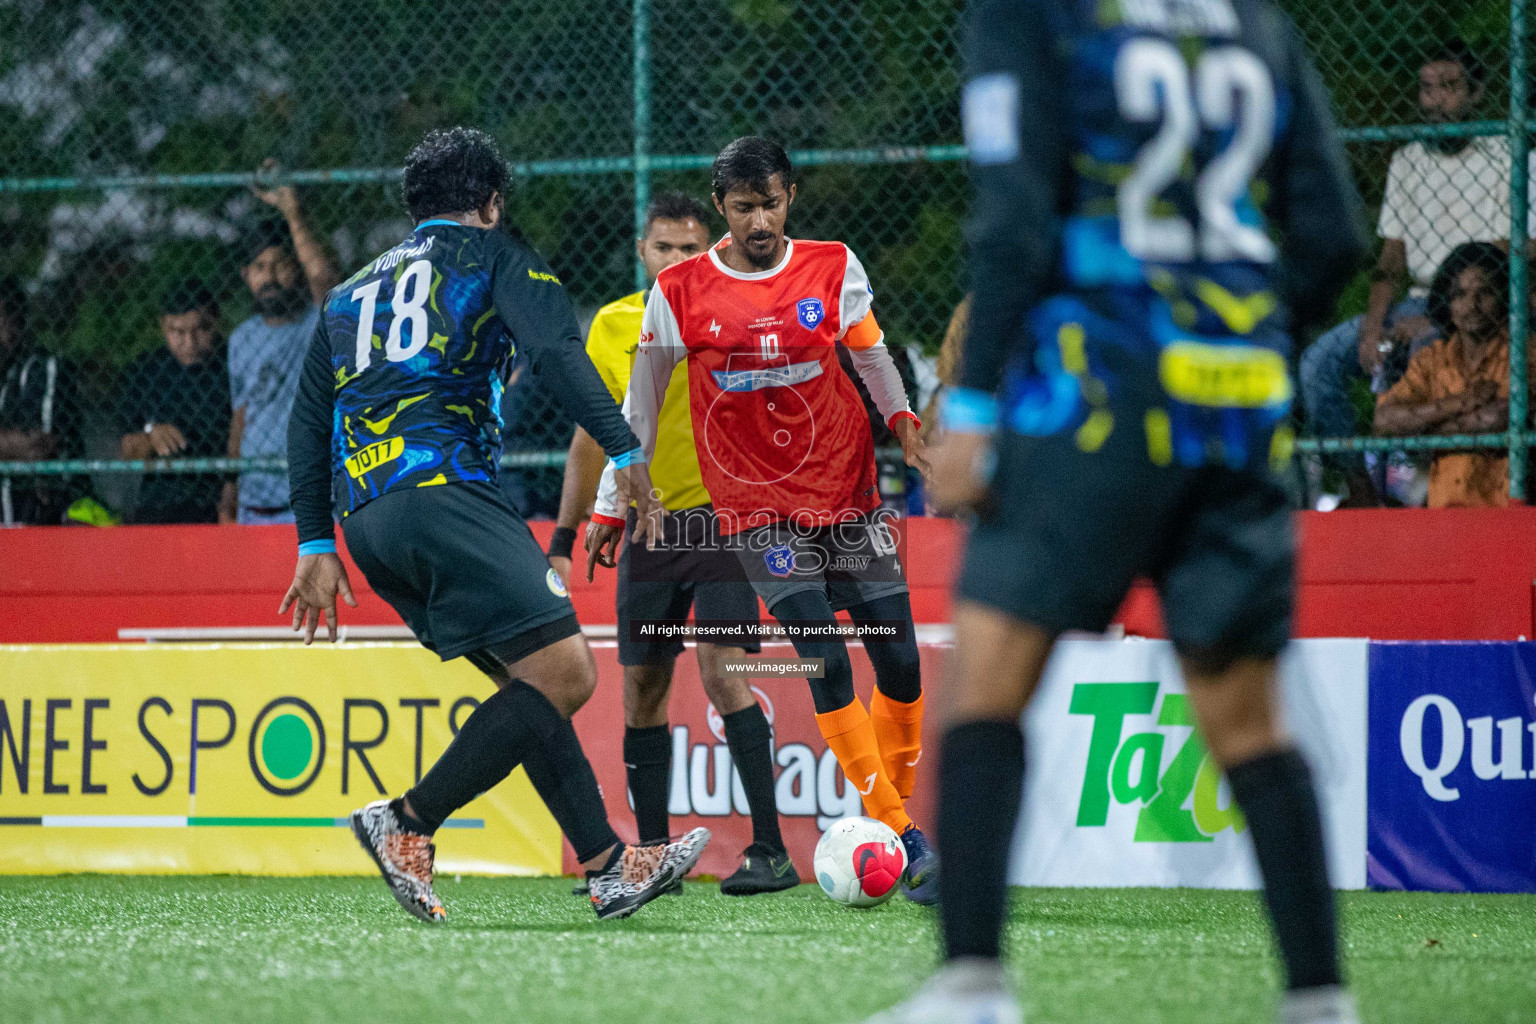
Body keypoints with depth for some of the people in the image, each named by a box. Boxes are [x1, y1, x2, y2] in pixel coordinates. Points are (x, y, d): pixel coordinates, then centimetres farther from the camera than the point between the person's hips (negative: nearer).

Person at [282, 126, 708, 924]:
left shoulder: (351, 293, 29)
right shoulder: (493, 256, 11)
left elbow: (307, 418, 26)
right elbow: (557, 351, -6)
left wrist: (317, 544, 26)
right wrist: (624, 451, -11)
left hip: (366, 518, 8)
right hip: (442, 491, -8)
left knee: (532, 684, 11)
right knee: (564, 674, -10)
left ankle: (610, 866, 4)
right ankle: (408, 823, -15)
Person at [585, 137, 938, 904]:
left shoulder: (833, 269, 0)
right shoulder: (679, 292, -4)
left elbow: (871, 354, 17)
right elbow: (640, 401, 6)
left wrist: (903, 421, 5)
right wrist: (612, 502, 8)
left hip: (848, 491, 2)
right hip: (757, 508, -2)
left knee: (900, 661, -4)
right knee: (827, 665, -15)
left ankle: (896, 809, 16)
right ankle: (901, 839, -14)